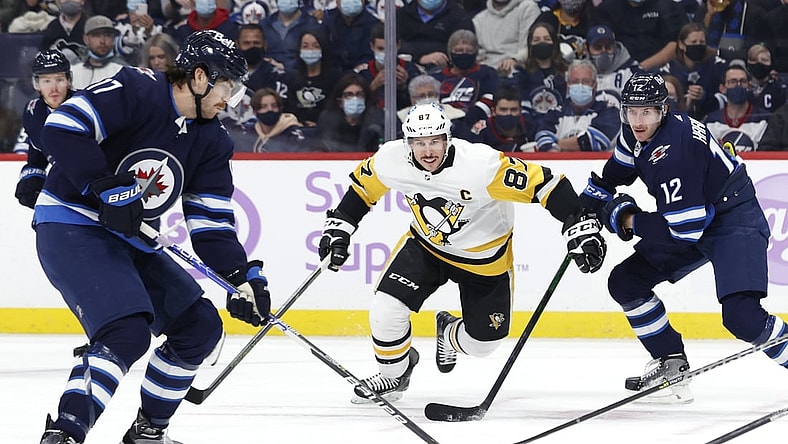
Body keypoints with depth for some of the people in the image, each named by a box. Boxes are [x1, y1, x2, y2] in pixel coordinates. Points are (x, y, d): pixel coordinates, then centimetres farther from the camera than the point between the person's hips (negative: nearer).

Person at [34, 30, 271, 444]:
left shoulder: (212, 142, 7)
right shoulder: (135, 91, -17)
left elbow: (211, 220, 5)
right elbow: (61, 130, -25)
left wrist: (242, 275, -9)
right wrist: (107, 189, -28)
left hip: (132, 239, 9)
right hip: (70, 226, -9)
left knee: (199, 326, 8)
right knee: (127, 333, -27)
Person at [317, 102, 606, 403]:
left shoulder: (480, 164, -36)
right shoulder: (392, 160, -22)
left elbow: (544, 184, -33)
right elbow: (363, 185, 1)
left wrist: (580, 225, -36)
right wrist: (339, 225, 1)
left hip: (485, 257, -2)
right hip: (426, 245, 2)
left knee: (482, 342, 4)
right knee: (385, 309, -16)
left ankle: (449, 335, 43)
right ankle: (394, 375, 15)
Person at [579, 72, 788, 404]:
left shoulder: (674, 149, -31)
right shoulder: (635, 133, -4)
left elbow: (684, 228, -32)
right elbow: (611, 177, 16)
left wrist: (627, 220, -21)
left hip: (735, 220, -10)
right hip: (689, 218, 10)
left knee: (741, 316, -25)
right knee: (626, 282, 6)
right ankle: (671, 364, 14)